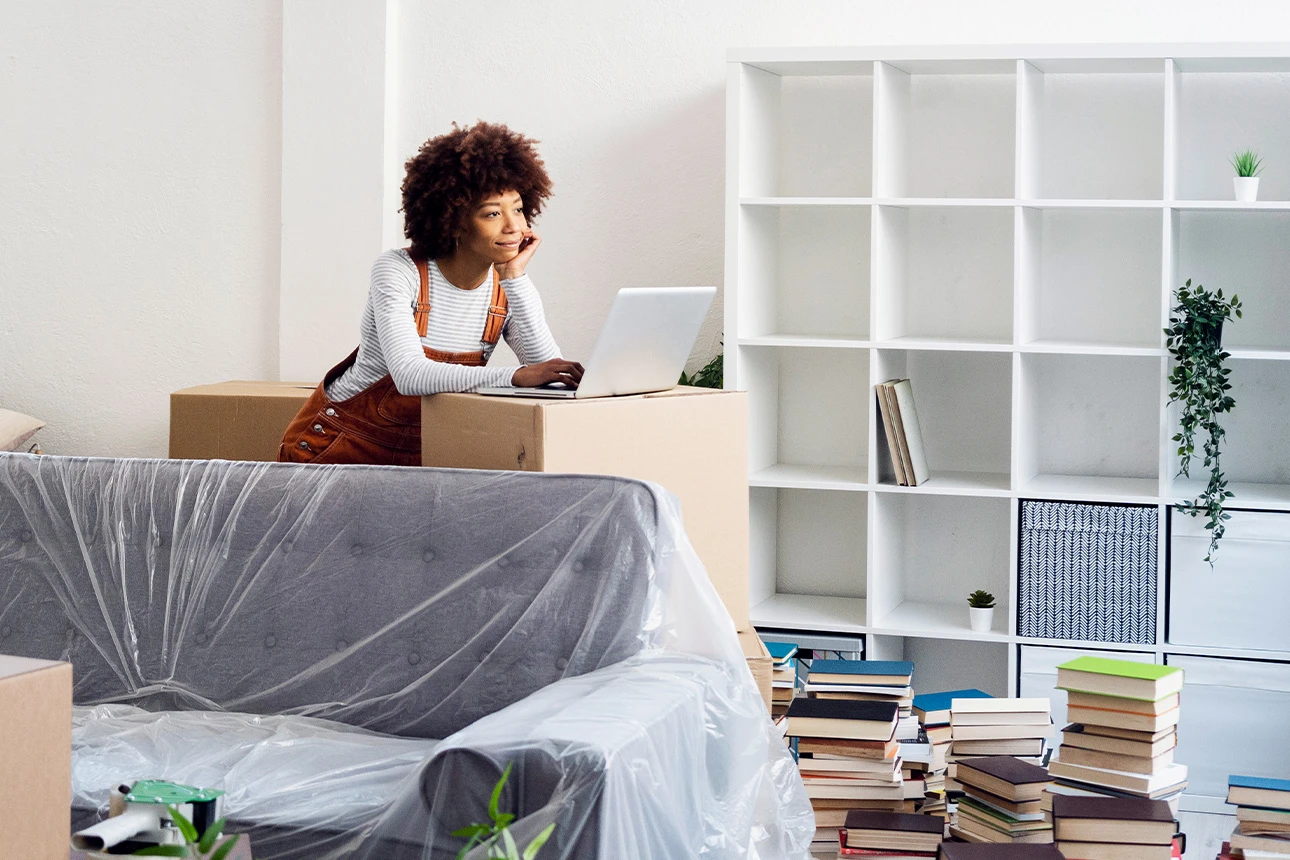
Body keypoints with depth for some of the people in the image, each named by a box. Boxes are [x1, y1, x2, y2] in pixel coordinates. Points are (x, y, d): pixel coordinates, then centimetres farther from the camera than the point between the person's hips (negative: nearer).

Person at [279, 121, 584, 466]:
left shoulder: (508, 288, -3)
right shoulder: (399, 272, -17)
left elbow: (551, 369, -16)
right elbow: (409, 375, -32)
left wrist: (515, 277, -20)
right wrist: (515, 376, -44)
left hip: (420, 452, 4)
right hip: (340, 443, -4)